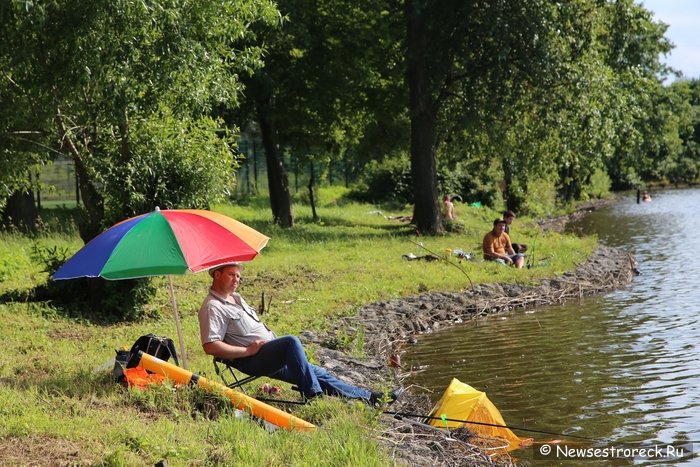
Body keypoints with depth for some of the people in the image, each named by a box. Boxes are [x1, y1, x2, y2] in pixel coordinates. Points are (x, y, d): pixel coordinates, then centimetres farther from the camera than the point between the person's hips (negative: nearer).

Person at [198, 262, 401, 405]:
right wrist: (247, 350, -22)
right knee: (291, 341, -32)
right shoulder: (212, 308, -13)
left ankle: (368, 397, 9)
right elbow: (210, 346, -24)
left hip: (270, 355, 10)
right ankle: (313, 396, -29)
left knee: (315, 373, 7)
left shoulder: (236, 298, 19)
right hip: (251, 361, -10)